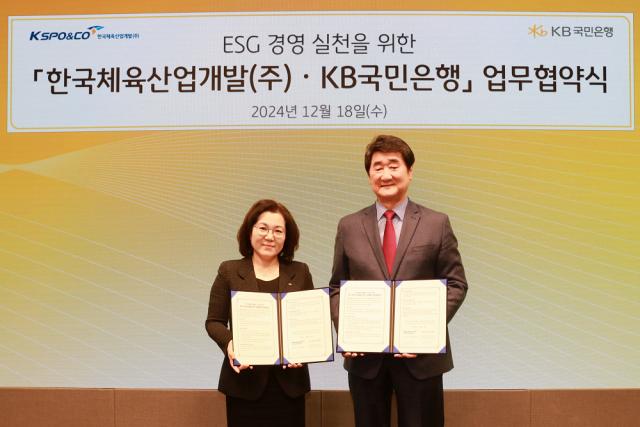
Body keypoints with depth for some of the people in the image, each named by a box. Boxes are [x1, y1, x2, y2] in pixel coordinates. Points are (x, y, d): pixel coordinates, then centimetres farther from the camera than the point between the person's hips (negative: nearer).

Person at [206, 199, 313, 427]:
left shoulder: (300, 272, 9)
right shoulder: (229, 271, 4)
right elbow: (214, 321, 3)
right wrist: (229, 344, -17)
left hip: (289, 380, 2)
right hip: (244, 380, -1)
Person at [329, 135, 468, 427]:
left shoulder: (437, 224, 1)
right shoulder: (349, 226, 5)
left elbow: (455, 284, 0)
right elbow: (337, 288, 8)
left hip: (420, 354, -1)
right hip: (364, 354, 2)